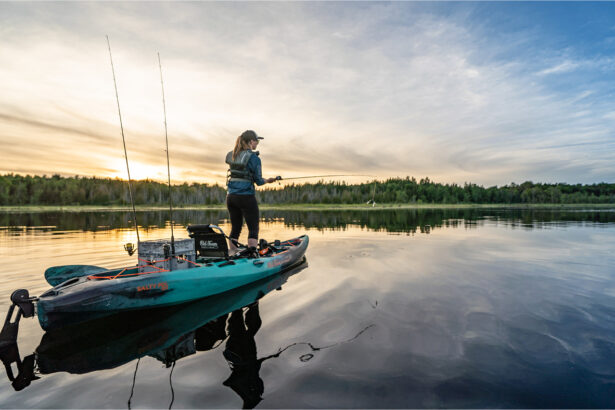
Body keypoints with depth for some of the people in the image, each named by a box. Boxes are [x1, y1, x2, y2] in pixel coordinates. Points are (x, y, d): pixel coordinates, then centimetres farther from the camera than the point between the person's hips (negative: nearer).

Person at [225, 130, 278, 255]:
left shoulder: (231, 155, 9)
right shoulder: (254, 158, -10)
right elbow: (258, 181, -9)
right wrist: (268, 180, 12)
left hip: (231, 196, 7)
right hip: (246, 197, -6)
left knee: (235, 228, 15)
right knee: (253, 229, 1)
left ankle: (231, 254, 17)